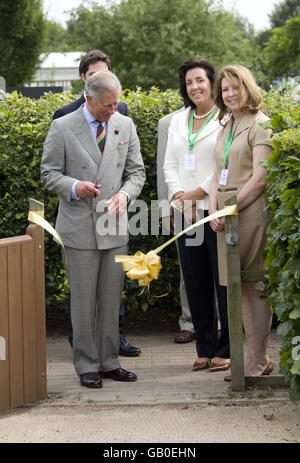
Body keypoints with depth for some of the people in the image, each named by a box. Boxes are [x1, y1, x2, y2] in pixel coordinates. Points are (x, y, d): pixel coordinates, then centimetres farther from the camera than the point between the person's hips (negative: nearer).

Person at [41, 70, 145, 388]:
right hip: (79, 228, -4)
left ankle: (109, 362, 18)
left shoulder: (125, 126, 8)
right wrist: (74, 187, -20)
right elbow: (49, 174, -1)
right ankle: (87, 365, 10)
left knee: (112, 300, 8)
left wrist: (125, 193, -10)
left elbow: (136, 171, 11)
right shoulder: (62, 128, -4)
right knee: (83, 301, 1)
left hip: (115, 227, 4)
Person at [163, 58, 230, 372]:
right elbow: (169, 165, 15)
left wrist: (199, 192, -12)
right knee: (195, 281, 8)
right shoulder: (178, 121, 16)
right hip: (187, 213, 6)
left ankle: (226, 350, 5)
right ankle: (205, 349, 17)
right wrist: (179, 196, -2)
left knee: (224, 281, -2)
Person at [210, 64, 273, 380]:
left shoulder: (260, 124, -6)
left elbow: (260, 177, -14)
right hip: (227, 217, 8)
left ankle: (256, 364, 0)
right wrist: (214, 210, 1)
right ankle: (258, 359, 15)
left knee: (254, 287, -5)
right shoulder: (226, 128, 19)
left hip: (252, 213, -8)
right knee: (240, 288, 8)